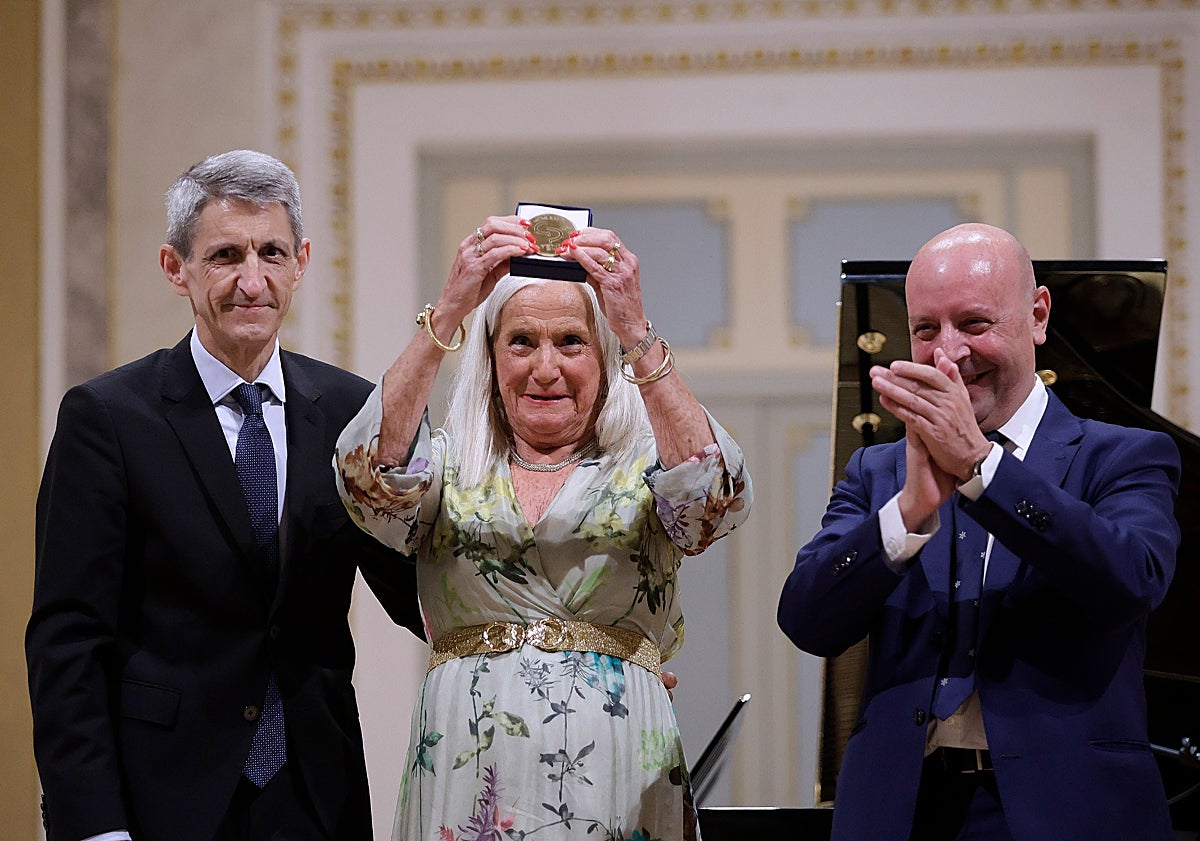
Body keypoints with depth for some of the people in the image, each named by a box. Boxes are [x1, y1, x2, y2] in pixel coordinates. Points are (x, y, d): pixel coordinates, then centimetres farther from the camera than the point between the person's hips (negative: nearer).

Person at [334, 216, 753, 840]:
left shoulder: (646, 473, 6)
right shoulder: (449, 469, 9)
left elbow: (716, 495, -17)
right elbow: (371, 472, -13)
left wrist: (637, 333, -25)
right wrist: (447, 313, -23)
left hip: (618, 773, 0)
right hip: (470, 773, 1)